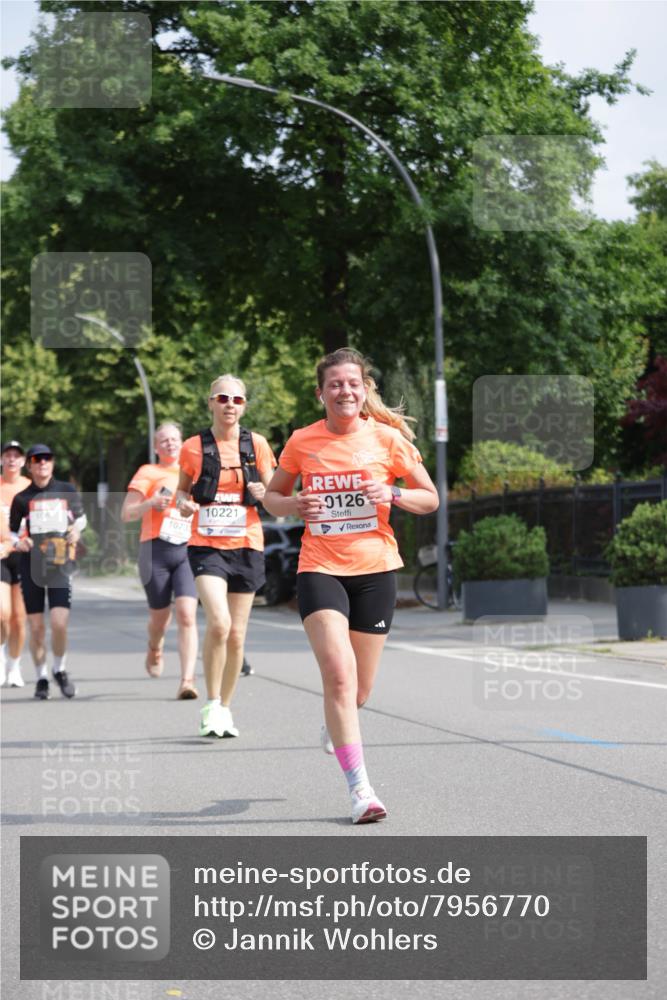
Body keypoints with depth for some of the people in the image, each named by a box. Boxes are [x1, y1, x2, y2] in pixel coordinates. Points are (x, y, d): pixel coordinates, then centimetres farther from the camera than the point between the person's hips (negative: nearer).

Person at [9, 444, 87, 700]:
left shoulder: (67, 491, 6)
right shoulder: (21, 498, 5)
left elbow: (81, 516, 20)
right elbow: (12, 530, 11)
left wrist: (77, 529, -1)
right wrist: (18, 542, -10)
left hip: (61, 563, -1)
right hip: (31, 564, 1)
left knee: (59, 623, -13)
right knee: (36, 626, 1)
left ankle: (59, 670, 12)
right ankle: (41, 677, 18)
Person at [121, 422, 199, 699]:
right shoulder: (148, 473, 5)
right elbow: (126, 514, -1)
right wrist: (151, 503, -18)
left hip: (188, 551, 2)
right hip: (156, 552, -1)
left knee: (187, 615, -16)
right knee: (160, 616, 9)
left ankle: (187, 680, -19)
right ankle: (155, 648, 45)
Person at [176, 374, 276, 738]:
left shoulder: (256, 444, 3)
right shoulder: (194, 447, 1)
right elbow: (182, 489, 14)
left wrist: (264, 494, -15)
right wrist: (183, 502, -9)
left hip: (246, 547, 2)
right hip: (206, 545, -2)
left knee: (236, 635, 6)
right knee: (219, 622, -22)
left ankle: (225, 709, 23)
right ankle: (211, 705, -9)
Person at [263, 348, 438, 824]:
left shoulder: (388, 438, -1)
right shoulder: (302, 442, 1)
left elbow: (431, 498, 6)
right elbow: (272, 496, 14)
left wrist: (392, 494, -13)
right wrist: (295, 505, -8)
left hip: (375, 570, 1)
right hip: (320, 569, -1)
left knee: (360, 690, 9)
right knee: (339, 674, -19)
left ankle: (336, 723, 48)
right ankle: (360, 789, -17)